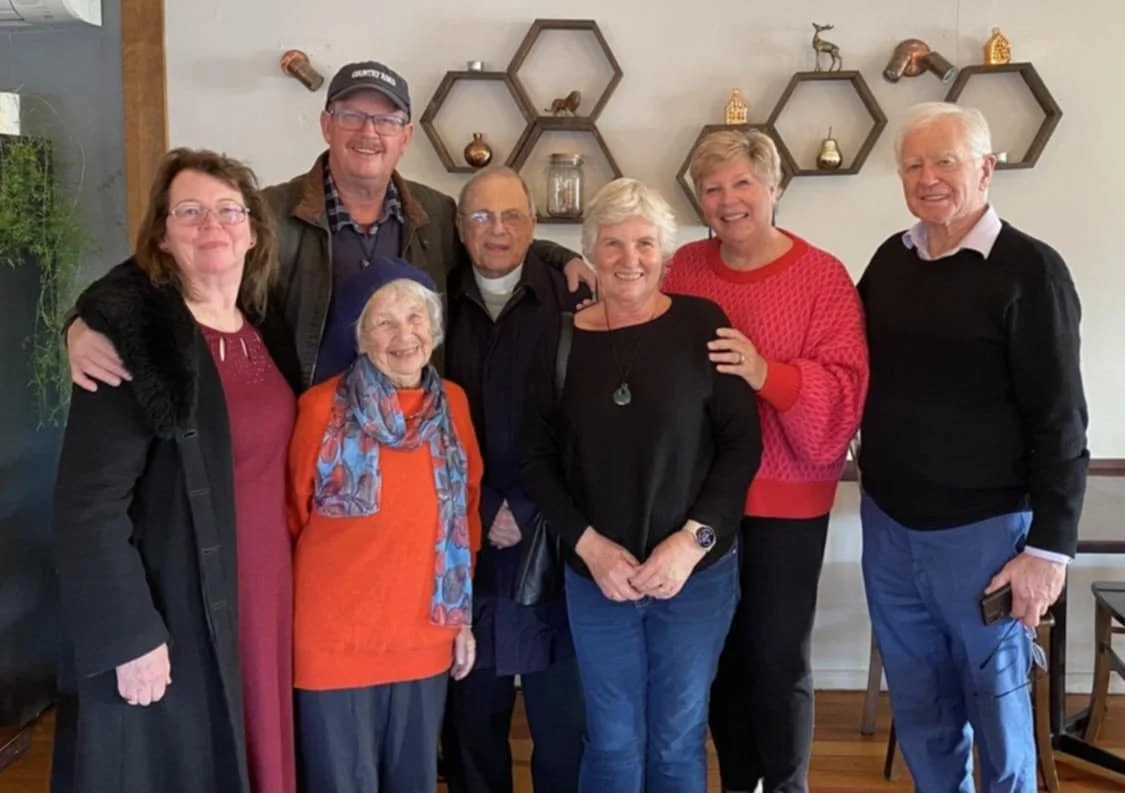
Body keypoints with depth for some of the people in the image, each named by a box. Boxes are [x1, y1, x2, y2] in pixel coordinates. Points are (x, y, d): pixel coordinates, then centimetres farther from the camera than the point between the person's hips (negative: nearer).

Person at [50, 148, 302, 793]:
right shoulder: (131, 334, -14)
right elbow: (88, 503, -17)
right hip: (173, 614, -6)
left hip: (266, 600, 6)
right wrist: (130, 634, -19)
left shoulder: (269, 327, 6)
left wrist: (280, 589, 11)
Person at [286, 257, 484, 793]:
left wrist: (463, 616, 10)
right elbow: (292, 518, -2)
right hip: (337, 639, -4)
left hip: (425, 637, 4)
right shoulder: (323, 407, -11)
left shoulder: (453, 404, 2)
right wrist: (299, 615, 3)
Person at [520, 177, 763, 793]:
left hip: (696, 571, -1)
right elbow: (536, 461, 2)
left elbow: (742, 444, -5)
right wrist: (587, 543, -10)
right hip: (594, 575, 1)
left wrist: (694, 539, -14)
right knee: (611, 743, 13)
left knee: (678, 741, 14)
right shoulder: (562, 341, -2)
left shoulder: (702, 325, -7)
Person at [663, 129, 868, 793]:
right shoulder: (684, 268, 4)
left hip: (786, 501, -4)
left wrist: (765, 373, -31)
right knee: (723, 653, 16)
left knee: (779, 660, 7)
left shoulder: (823, 277, -8)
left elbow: (844, 392, -16)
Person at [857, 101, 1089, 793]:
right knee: (918, 705, 17)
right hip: (887, 523, 5)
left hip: (983, 530, -5)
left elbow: (1059, 421, -12)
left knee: (996, 702, 12)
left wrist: (1049, 546, -14)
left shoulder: (1029, 269, -11)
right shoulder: (890, 259, 5)